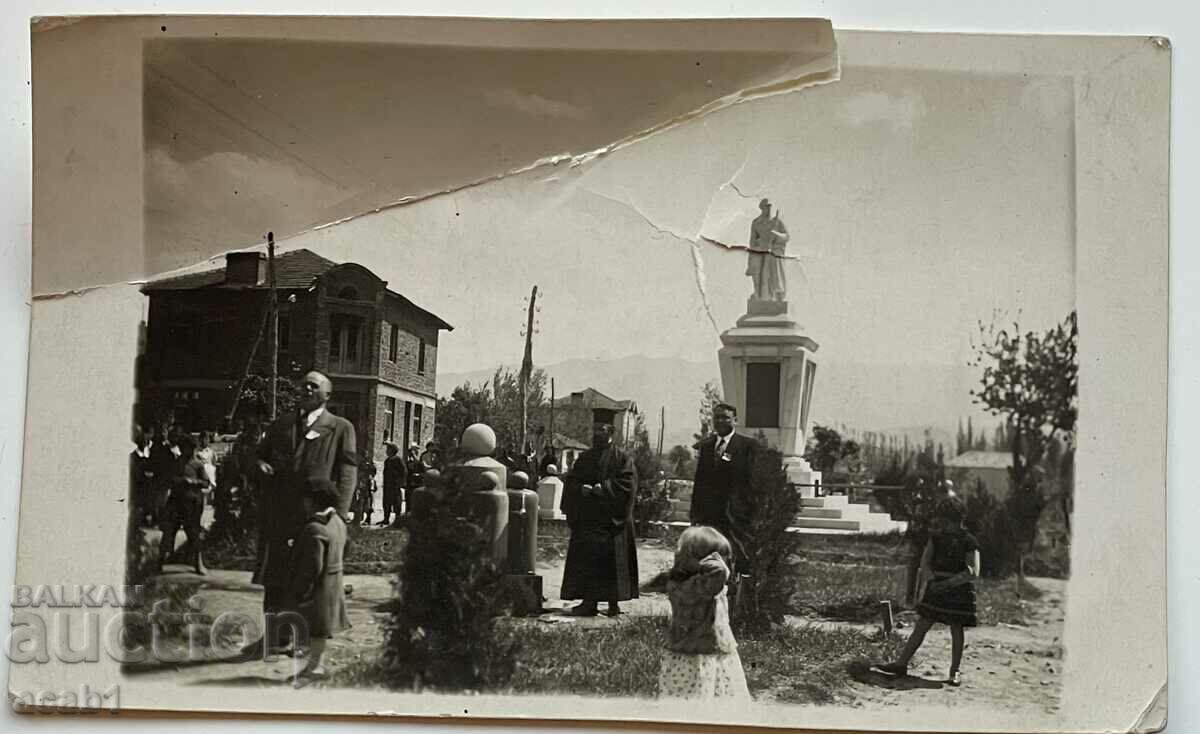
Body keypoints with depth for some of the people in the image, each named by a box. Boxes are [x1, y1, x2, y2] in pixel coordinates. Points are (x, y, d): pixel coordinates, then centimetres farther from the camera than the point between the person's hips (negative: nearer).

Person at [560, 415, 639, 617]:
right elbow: (571, 482, 9)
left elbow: (627, 484, -10)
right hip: (586, 519, 4)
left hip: (611, 520, -4)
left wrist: (601, 489, -17)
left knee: (611, 561, -4)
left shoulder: (622, 458, 1)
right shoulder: (584, 458, 14)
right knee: (587, 561, 0)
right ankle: (589, 602, 4)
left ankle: (613, 603, 4)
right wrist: (583, 489, -12)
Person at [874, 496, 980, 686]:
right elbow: (925, 561, 6)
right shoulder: (937, 537, 7)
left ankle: (955, 671, 13)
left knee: (956, 629, 2)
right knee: (921, 626, 6)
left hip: (959, 590, -5)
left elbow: (973, 572, -18)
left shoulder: (969, 542, -10)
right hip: (936, 587, 5)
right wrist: (931, 579, -14)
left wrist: (948, 583, -25)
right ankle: (901, 664, 8)